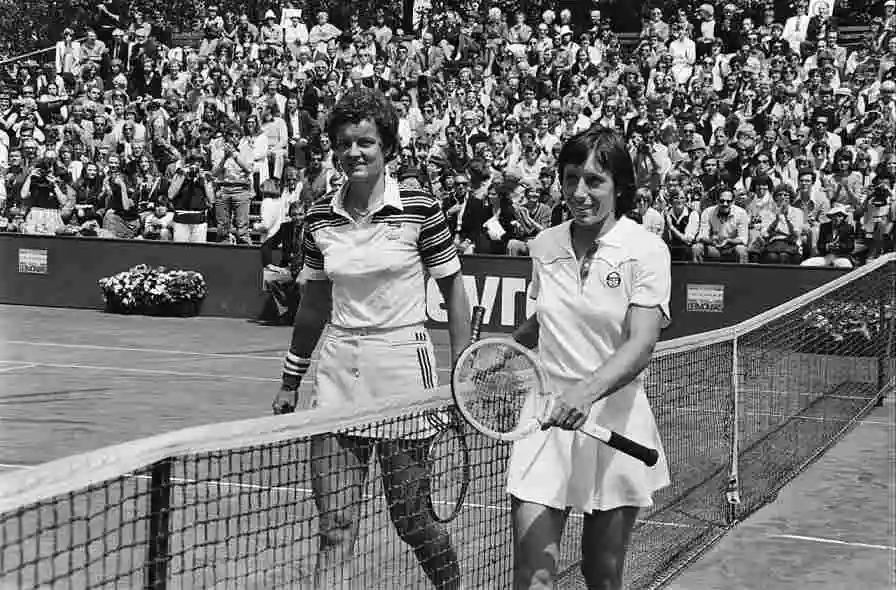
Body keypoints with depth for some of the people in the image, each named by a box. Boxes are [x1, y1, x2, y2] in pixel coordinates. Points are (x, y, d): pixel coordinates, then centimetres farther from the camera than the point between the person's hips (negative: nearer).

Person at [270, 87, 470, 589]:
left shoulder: (420, 209, -5)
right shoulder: (320, 218, 5)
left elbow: (455, 289, 1)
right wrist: (291, 382, 17)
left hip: (403, 366, -3)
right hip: (338, 369, 3)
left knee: (411, 518, 6)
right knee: (335, 524, -1)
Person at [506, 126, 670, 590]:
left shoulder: (646, 251, -8)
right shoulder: (544, 246, 5)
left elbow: (640, 346, -20)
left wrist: (587, 392, -35)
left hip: (612, 424, -2)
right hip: (545, 418, 2)